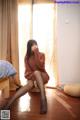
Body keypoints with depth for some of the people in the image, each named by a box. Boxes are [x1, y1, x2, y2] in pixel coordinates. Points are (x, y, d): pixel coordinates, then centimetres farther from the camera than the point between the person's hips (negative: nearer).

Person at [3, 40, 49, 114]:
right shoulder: (27, 57, 2)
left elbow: (40, 66, -23)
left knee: (36, 72, -38)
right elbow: (27, 71, -2)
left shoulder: (41, 55, -4)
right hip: (32, 77, 1)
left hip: (42, 76, -1)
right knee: (30, 84, -37)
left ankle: (43, 99, -48)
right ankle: (8, 104, -47)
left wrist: (36, 53, -26)